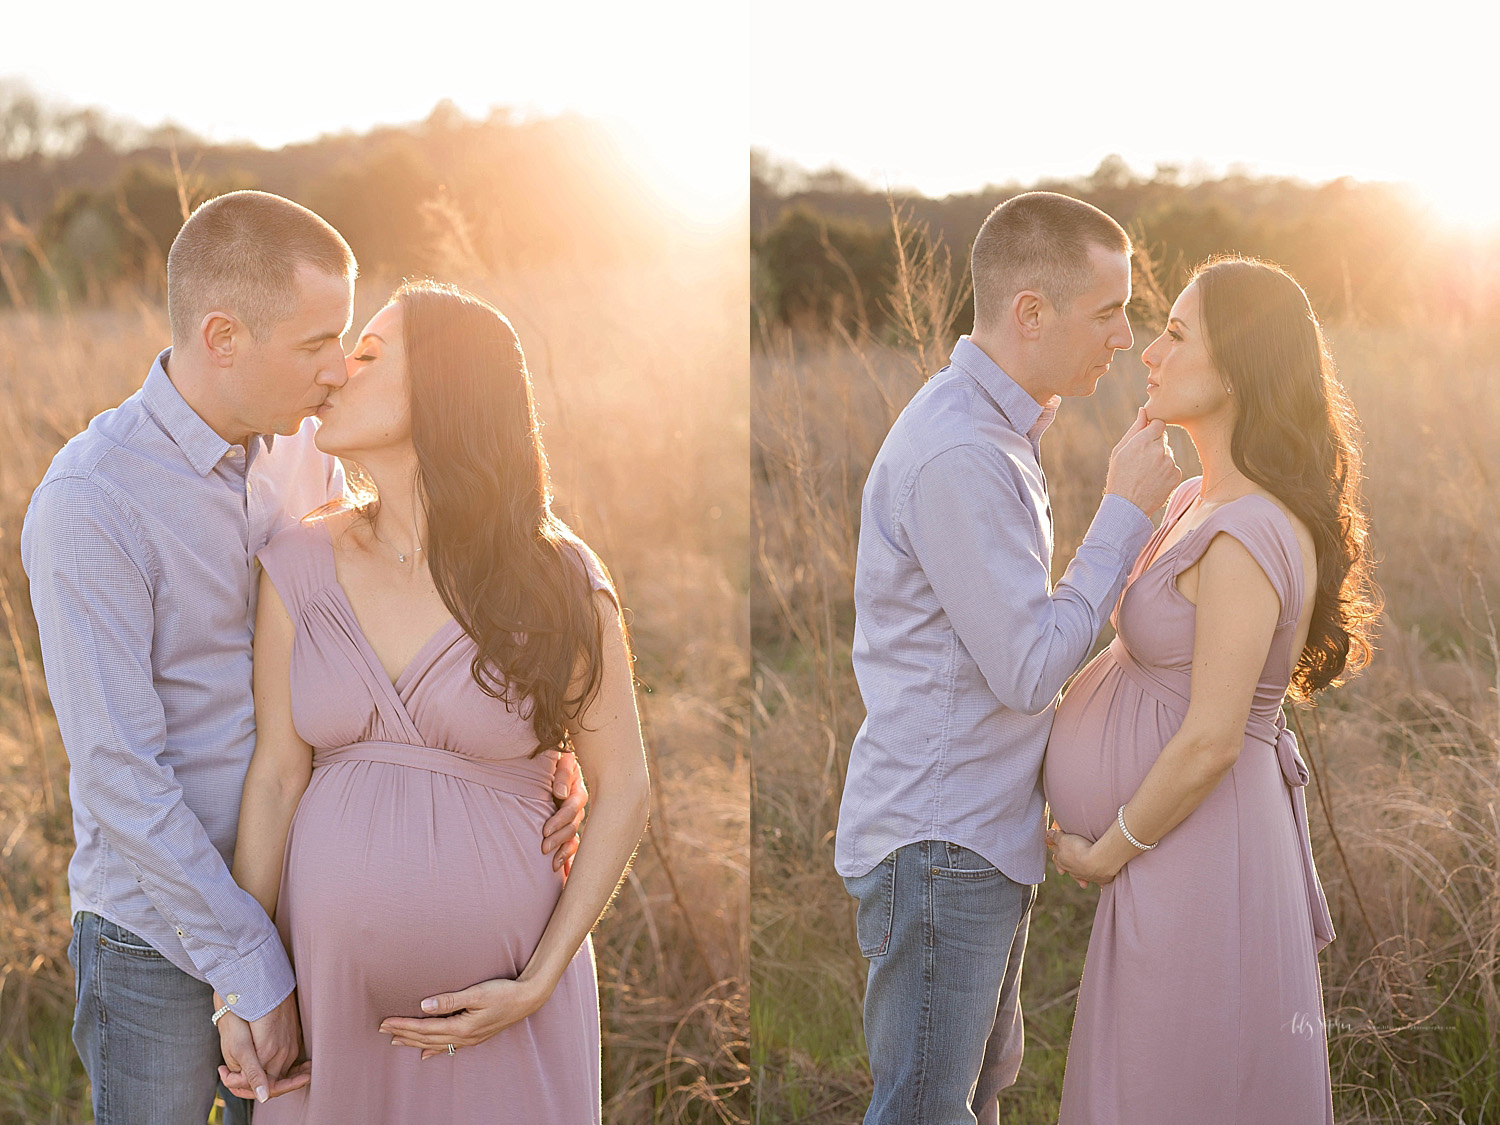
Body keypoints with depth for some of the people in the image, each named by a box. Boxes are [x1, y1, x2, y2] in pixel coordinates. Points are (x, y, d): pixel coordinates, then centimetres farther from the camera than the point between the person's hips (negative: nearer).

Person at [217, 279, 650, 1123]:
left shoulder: (557, 580, -8)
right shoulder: (301, 568, -1)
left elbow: (624, 787, -5)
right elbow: (276, 776, 0)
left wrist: (538, 986, -10)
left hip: (496, 1001, -2)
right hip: (328, 982, 2)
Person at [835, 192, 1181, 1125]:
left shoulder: (997, 430, 13)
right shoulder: (958, 454, -22)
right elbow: (1030, 669, -22)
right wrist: (1126, 512, -16)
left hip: (985, 835, 10)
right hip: (940, 842, -10)